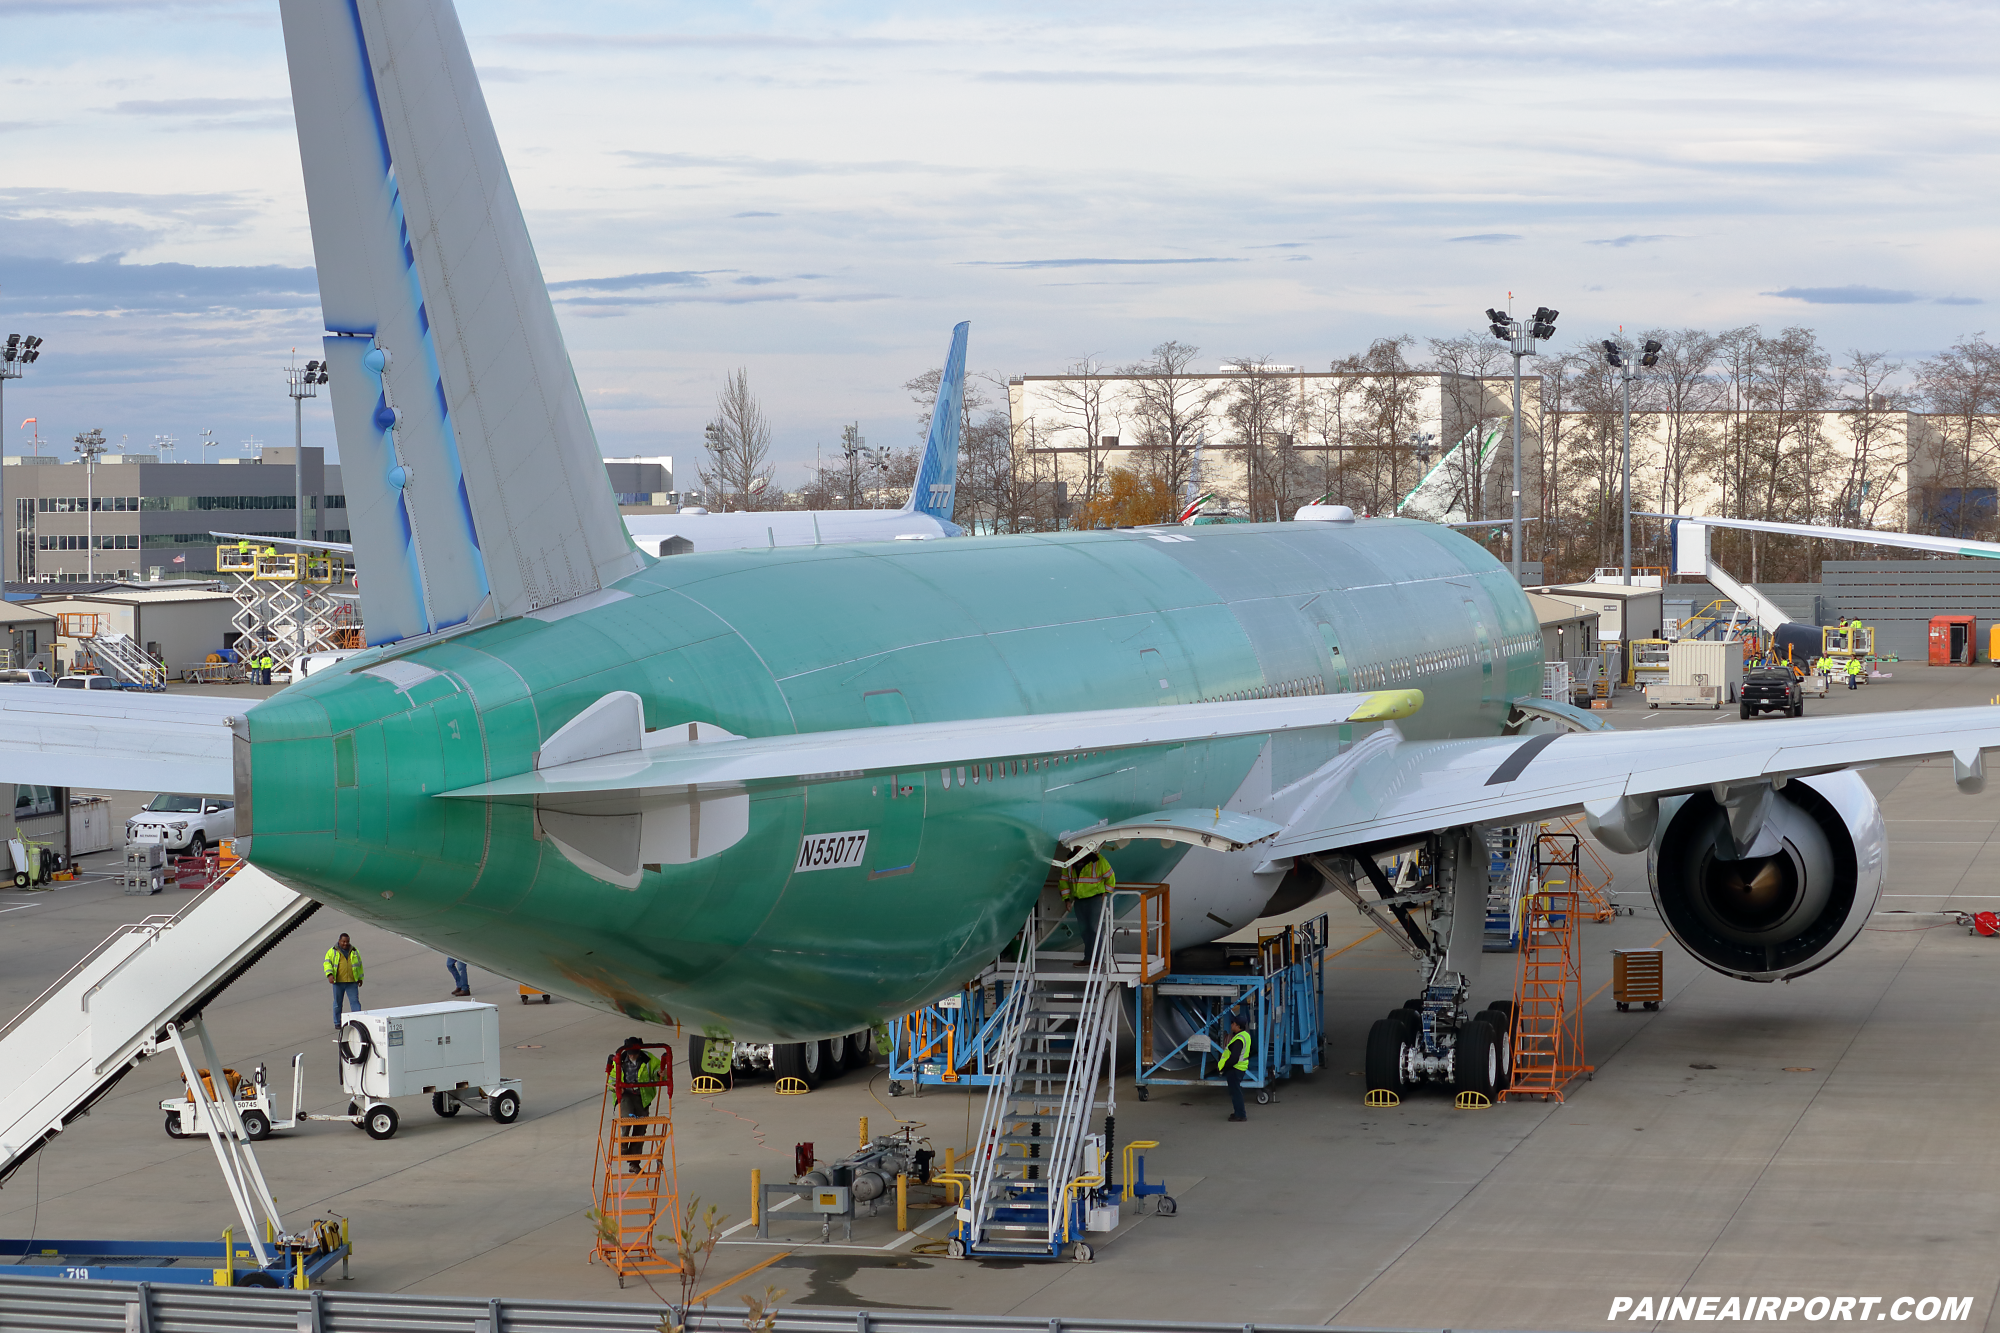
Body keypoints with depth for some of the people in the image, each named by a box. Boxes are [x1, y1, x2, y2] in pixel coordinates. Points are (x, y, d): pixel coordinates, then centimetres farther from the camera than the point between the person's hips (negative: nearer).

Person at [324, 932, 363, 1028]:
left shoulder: (354, 951, 12)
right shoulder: (332, 951, 5)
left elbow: (359, 965, 19)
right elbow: (328, 963, -2)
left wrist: (360, 978, 16)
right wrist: (330, 974, -18)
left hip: (352, 982, 1)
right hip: (338, 982, -1)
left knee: (355, 1001, -7)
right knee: (338, 1003, 5)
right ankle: (337, 1023, 13)